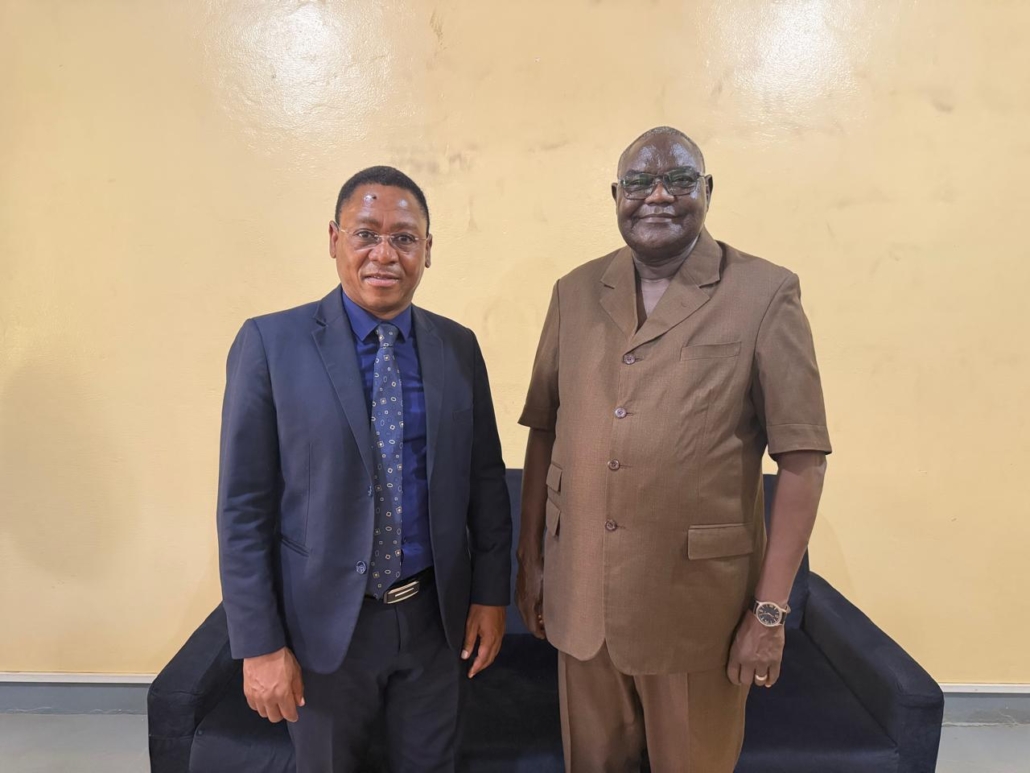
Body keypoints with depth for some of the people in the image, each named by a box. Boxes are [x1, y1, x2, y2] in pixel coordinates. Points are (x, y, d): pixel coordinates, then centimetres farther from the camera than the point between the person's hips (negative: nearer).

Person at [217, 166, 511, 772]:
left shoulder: (459, 347, -2)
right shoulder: (271, 342, -11)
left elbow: (486, 480, 4)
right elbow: (244, 507, -10)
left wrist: (491, 595, 2)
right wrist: (260, 644, -10)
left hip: (438, 616, 3)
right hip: (325, 621, -2)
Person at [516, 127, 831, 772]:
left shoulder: (766, 295, -7)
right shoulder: (575, 293, 4)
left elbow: (803, 458, -8)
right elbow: (544, 432, 7)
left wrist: (771, 609, -10)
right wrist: (530, 558, 7)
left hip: (699, 601, -3)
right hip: (579, 593, 4)